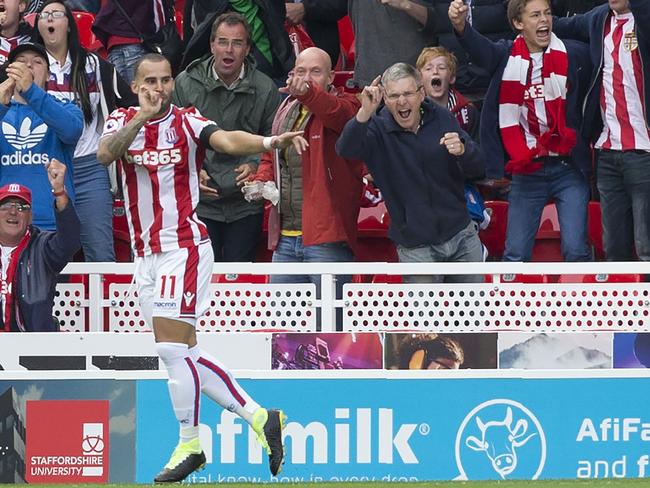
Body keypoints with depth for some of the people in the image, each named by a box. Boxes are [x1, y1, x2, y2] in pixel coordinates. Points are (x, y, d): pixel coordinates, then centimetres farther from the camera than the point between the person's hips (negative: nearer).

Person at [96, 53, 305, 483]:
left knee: (172, 347, -12)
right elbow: (105, 154, -16)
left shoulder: (187, 121, -5)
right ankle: (259, 417, 18)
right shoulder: (123, 120, 5)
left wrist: (269, 142, -44)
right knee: (184, 354, 9)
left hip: (184, 246, -6)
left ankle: (190, 444, -2)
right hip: (146, 254, 6)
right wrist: (143, 116, -29)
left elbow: (226, 140, -24)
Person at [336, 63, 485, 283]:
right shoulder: (378, 128, -8)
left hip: (461, 234, 3)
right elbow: (346, 149, -29)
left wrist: (462, 151, -21)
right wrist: (365, 113, -46)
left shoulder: (442, 118, 0)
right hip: (415, 246, -3)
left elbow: (478, 169, 3)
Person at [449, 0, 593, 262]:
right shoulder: (507, 56, 1)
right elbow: (480, 48, -18)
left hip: (569, 169, -2)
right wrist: (461, 25, -39)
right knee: (515, 254, 2)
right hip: (527, 170, 2)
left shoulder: (574, 54, -2)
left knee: (576, 250, -8)